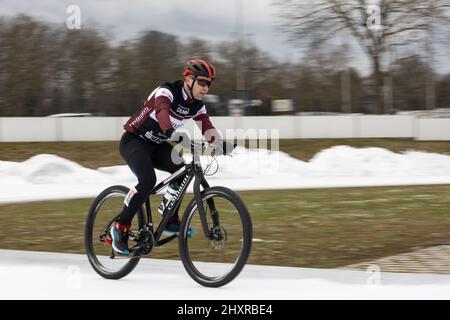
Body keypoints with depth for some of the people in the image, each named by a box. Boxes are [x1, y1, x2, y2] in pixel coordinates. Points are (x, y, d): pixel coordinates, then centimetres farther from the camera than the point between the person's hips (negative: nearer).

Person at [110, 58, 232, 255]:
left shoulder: (196, 106, -1)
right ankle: (120, 227, -16)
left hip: (156, 145, 7)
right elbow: (162, 111, -44)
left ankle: (171, 222, -1)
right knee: (148, 180, -28)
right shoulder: (167, 92, -24)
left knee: (182, 169, -17)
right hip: (134, 141, -7)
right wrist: (172, 133, -63)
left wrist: (222, 144, -31)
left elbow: (207, 128, -11)